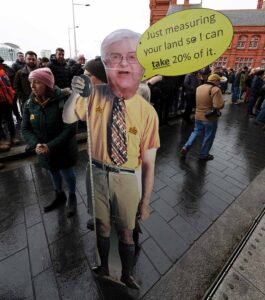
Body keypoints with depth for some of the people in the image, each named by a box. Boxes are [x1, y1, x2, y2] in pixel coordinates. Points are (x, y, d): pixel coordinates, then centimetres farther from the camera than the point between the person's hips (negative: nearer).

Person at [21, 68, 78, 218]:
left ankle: (72, 197, 41)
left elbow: (70, 129, -22)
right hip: (44, 151, 5)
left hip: (63, 150, -5)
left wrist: (51, 146, -26)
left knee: (67, 174, 11)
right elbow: (25, 129, -1)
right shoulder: (30, 104, -4)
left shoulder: (63, 101, -20)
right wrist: (35, 144, -20)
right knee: (53, 173, 23)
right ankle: (60, 196, 50)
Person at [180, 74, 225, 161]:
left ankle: (185, 148, 13)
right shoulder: (215, 89, -19)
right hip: (210, 118, -6)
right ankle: (204, 155, 23)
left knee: (196, 132, 22)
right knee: (208, 137, 9)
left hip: (198, 116, 6)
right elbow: (219, 105, -25)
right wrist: (223, 102, -6)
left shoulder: (199, 87, 5)